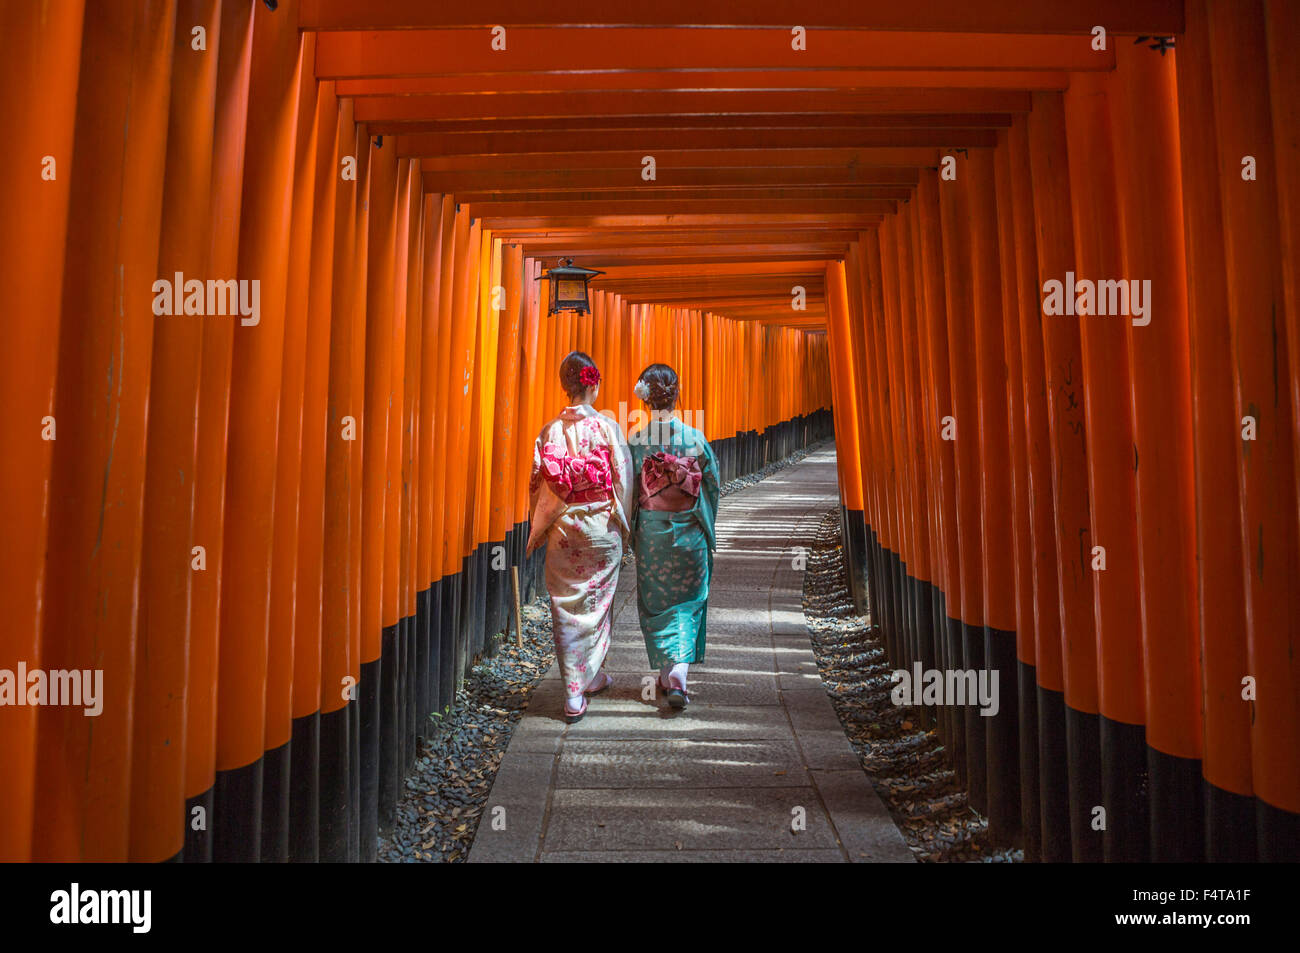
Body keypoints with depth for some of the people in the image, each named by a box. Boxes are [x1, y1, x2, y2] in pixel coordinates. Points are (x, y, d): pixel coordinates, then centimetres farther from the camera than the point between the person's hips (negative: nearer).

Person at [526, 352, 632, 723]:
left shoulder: (550, 431, -3)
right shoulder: (608, 428, -8)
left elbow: (538, 485, 0)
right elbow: (623, 482, -6)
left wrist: (539, 531, 11)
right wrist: (623, 526, 7)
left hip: (561, 530, 1)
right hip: (601, 528, -1)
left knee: (565, 608, 8)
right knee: (596, 605, 14)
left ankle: (574, 690, 9)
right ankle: (589, 677, 26)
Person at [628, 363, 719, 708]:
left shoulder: (635, 442, -8)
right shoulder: (696, 439, -6)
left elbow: (628, 492, -3)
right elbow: (712, 487, 0)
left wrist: (631, 530, 11)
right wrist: (705, 529, 14)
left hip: (651, 534, 0)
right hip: (689, 534, 0)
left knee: (655, 602, 14)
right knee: (687, 602, 8)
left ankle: (667, 673, 21)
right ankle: (679, 672, -7)